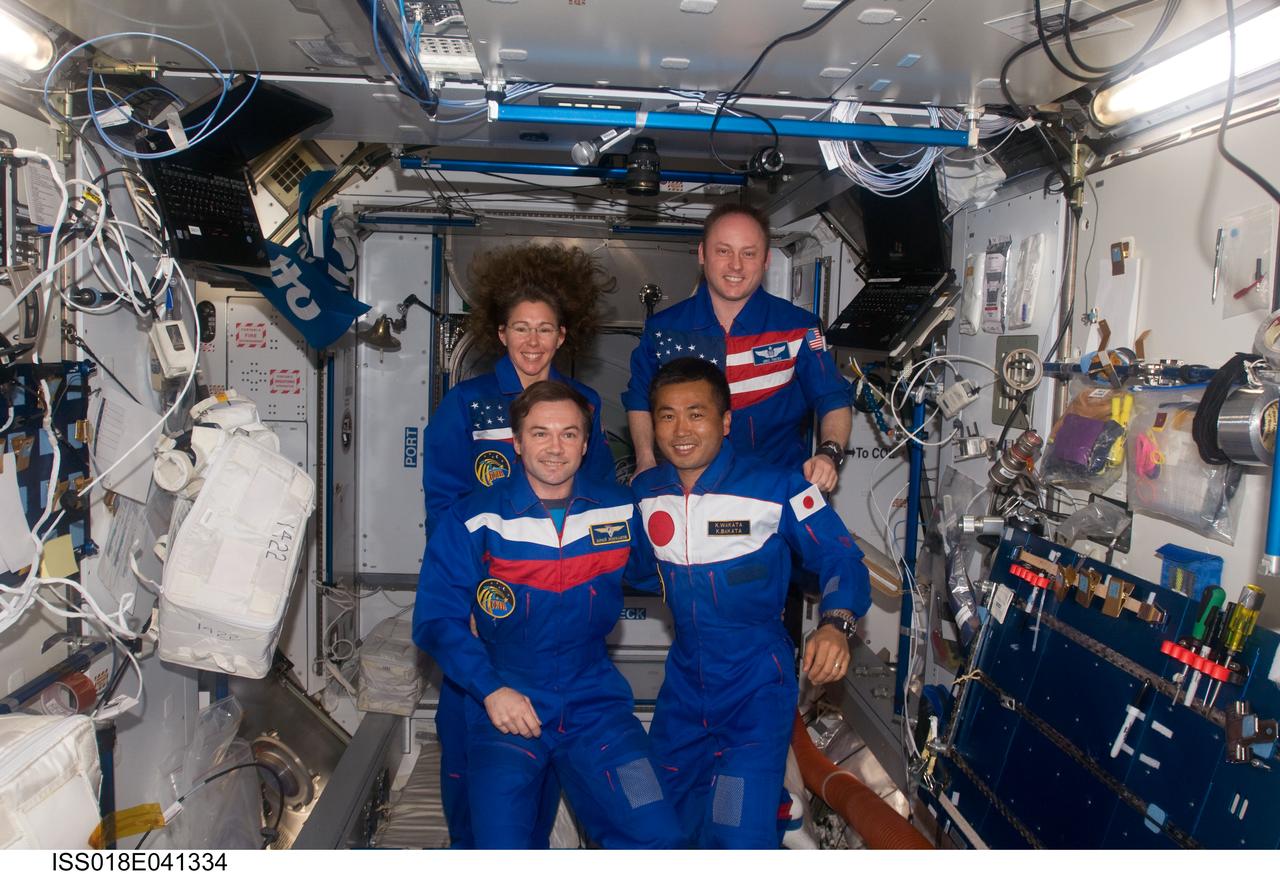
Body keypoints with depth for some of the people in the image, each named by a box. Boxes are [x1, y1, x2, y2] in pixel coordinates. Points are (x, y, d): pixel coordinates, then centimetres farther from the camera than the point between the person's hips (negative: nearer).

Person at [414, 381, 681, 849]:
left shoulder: (621, 509, 0)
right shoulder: (474, 521, -8)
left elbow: (646, 570, 18)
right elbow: (437, 619, -7)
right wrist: (491, 689, -18)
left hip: (594, 701, 2)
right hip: (505, 707, -2)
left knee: (657, 835, -8)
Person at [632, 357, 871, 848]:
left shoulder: (777, 487, -15)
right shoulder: (643, 492, -1)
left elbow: (839, 558, -10)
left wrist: (836, 623, -29)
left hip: (757, 687, -5)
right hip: (684, 683, 5)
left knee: (738, 838, -11)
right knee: (665, 824, 20)